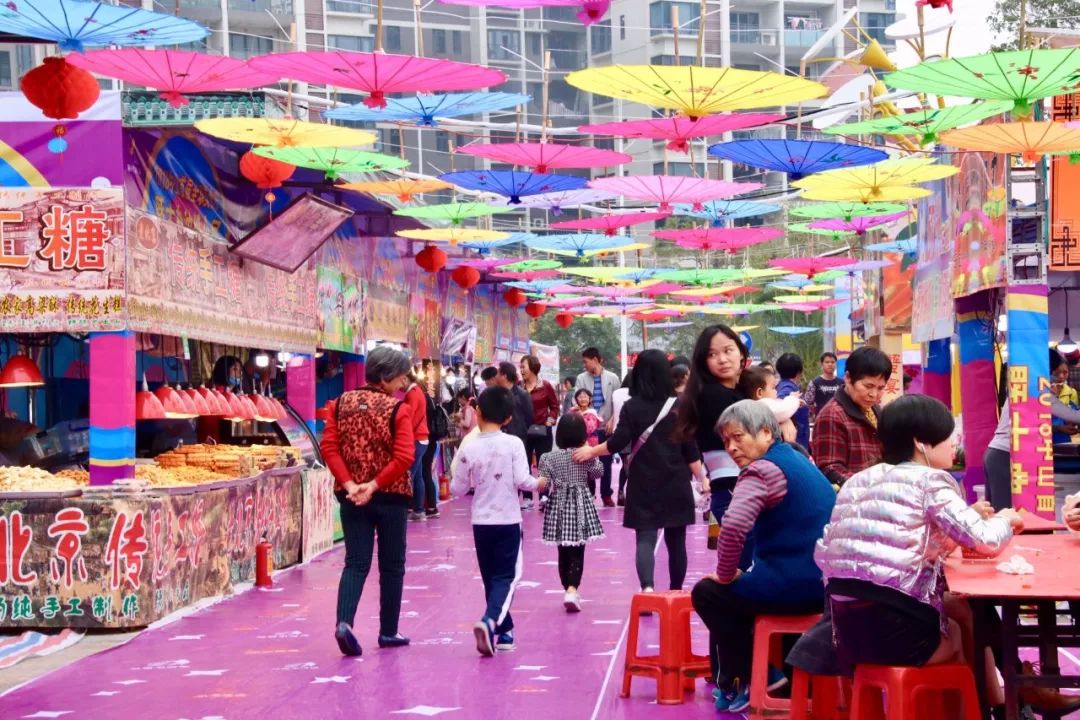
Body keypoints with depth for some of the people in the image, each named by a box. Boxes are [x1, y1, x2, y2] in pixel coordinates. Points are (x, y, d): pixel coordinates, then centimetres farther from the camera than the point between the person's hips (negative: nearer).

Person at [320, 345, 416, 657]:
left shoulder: (342, 403, 2)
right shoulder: (399, 409, -11)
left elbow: (329, 447, -5)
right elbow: (404, 457, -21)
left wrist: (350, 484, -10)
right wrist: (374, 485, -16)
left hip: (351, 497, 3)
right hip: (390, 497, -3)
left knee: (356, 563, 5)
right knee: (391, 566, 12)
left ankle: (344, 621, -16)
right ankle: (388, 632, 19)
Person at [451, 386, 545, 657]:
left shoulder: (468, 449, -5)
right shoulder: (514, 444, -9)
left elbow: (458, 489, 2)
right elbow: (522, 481, -14)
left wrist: (451, 482, 23)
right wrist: (538, 484, 6)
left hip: (481, 522, 2)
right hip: (508, 521, -2)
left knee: (491, 578, 14)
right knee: (506, 577, 0)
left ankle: (503, 631, 19)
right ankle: (490, 622, -23)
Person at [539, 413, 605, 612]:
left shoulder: (550, 457, -7)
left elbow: (543, 483, -12)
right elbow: (598, 472, 8)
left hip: (559, 506, 1)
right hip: (581, 506, -1)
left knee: (564, 552, 13)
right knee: (577, 553, -2)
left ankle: (568, 589, 20)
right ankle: (572, 590, -19)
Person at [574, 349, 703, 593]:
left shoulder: (632, 407, -5)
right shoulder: (679, 406, -1)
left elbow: (617, 443, -8)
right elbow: (690, 449, 1)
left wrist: (591, 451, 7)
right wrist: (702, 479, 9)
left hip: (644, 485, -2)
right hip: (675, 485, 2)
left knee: (646, 538, -5)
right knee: (676, 540, 12)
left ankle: (647, 588, -27)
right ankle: (676, 592, 22)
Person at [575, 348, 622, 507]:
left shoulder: (612, 378, 1)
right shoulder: (581, 378, 2)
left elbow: (617, 402, 2)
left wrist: (612, 421, -8)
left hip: (606, 426, 0)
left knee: (606, 462, 7)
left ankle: (606, 495, 16)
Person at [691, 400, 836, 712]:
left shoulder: (763, 468, -13)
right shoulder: (797, 459, 16)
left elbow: (733, 527, -28)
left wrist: (726, 574, -10)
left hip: (795, 585, -9)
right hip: (824, 581, 9)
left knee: (707, 593, 12)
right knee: (735, 591, 30)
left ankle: (744, 682, 18)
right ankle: (736, 678, 32)